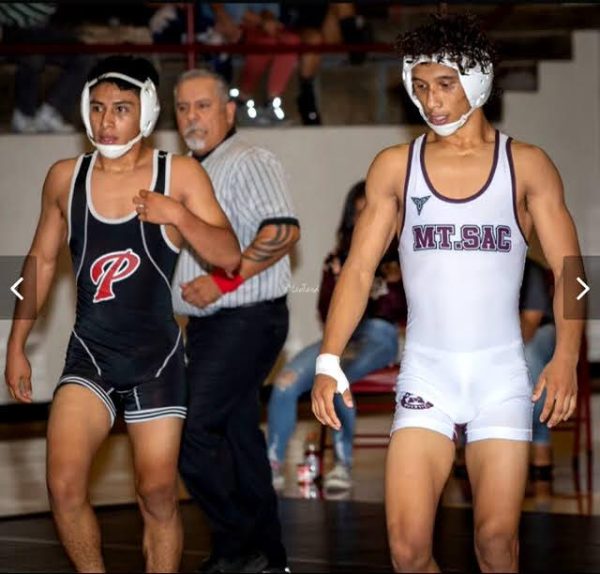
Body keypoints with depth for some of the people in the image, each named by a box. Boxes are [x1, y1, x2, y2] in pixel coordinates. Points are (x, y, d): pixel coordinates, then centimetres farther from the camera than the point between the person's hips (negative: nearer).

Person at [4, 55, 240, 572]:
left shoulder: (179, 175, -3)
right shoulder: (65, 178, 4)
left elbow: (229, 256, -6)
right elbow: (42, 261, 15)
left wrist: (177, 215, -22)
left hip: (157, 354, -1)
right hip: (90, 353, 1)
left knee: (158, 495, 2)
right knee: (64, 485, -15)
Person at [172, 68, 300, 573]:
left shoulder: (249, 163, -11)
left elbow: (283, 230, -23)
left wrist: (222, 281, -26)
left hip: (246, 321, -10)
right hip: (210, 324, 10)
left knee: (194, 433, -15)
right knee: (237, 433, 11)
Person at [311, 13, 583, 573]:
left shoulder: (527, 165, 1)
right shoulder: (394, 167, 4)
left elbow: (569, 271, -3)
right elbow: (359, 269, 1)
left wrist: (565, 356, -20)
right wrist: (328, 361, -11)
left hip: (502, 373, -1)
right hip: (425, 373, 1)